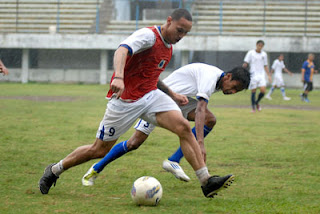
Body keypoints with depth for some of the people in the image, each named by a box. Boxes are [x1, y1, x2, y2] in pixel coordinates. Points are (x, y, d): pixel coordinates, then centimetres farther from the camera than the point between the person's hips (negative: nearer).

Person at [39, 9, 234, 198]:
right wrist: (118, 77, -54)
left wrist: (172, 94, 24)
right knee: (100, 150, 3)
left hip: (151, 96, 7)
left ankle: (206, 181, -16)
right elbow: (122, 50, -37)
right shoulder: (149, 35, -16)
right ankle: (54, 170, 25)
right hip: (125, 100, -7)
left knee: (184, 127, -15)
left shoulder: (168, 46, 11)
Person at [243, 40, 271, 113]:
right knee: (253, 91, -2)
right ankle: (253, 108, 8)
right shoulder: (251, 53, -2)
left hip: (261, 75, 3)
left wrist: (269, 75, 12)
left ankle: (257, 102, 17)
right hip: (253, 75, -3)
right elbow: (246, 63, -2)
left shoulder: (264, 54, 11)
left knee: (263, 90, -10)